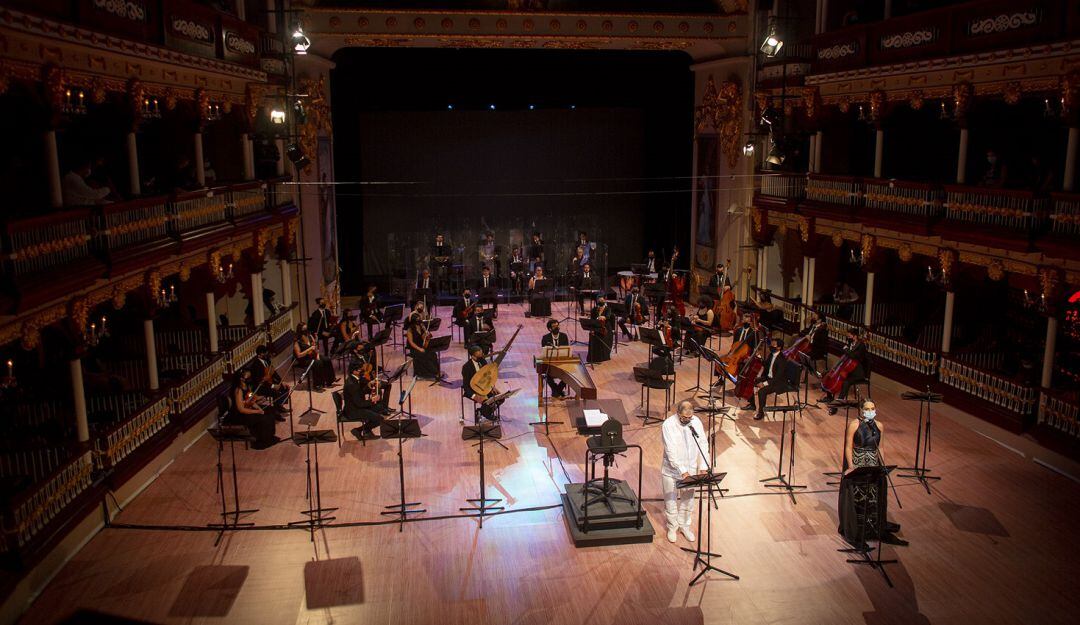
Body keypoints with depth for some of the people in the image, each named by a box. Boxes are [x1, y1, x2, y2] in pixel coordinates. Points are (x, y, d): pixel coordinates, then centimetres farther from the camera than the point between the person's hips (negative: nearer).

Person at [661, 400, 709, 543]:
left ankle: (684, 525, 37)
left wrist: (703, 467, -8)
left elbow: (703, 444, -2)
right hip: (671, 470, -3)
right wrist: (682, 471, -27)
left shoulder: (696, 422, -7)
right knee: (671, 500, 10)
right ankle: (672, 527, 32)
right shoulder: (668, 425, -20)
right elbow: (671, 451, -24)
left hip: (690, 469, 3)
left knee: (688, 499, 16)